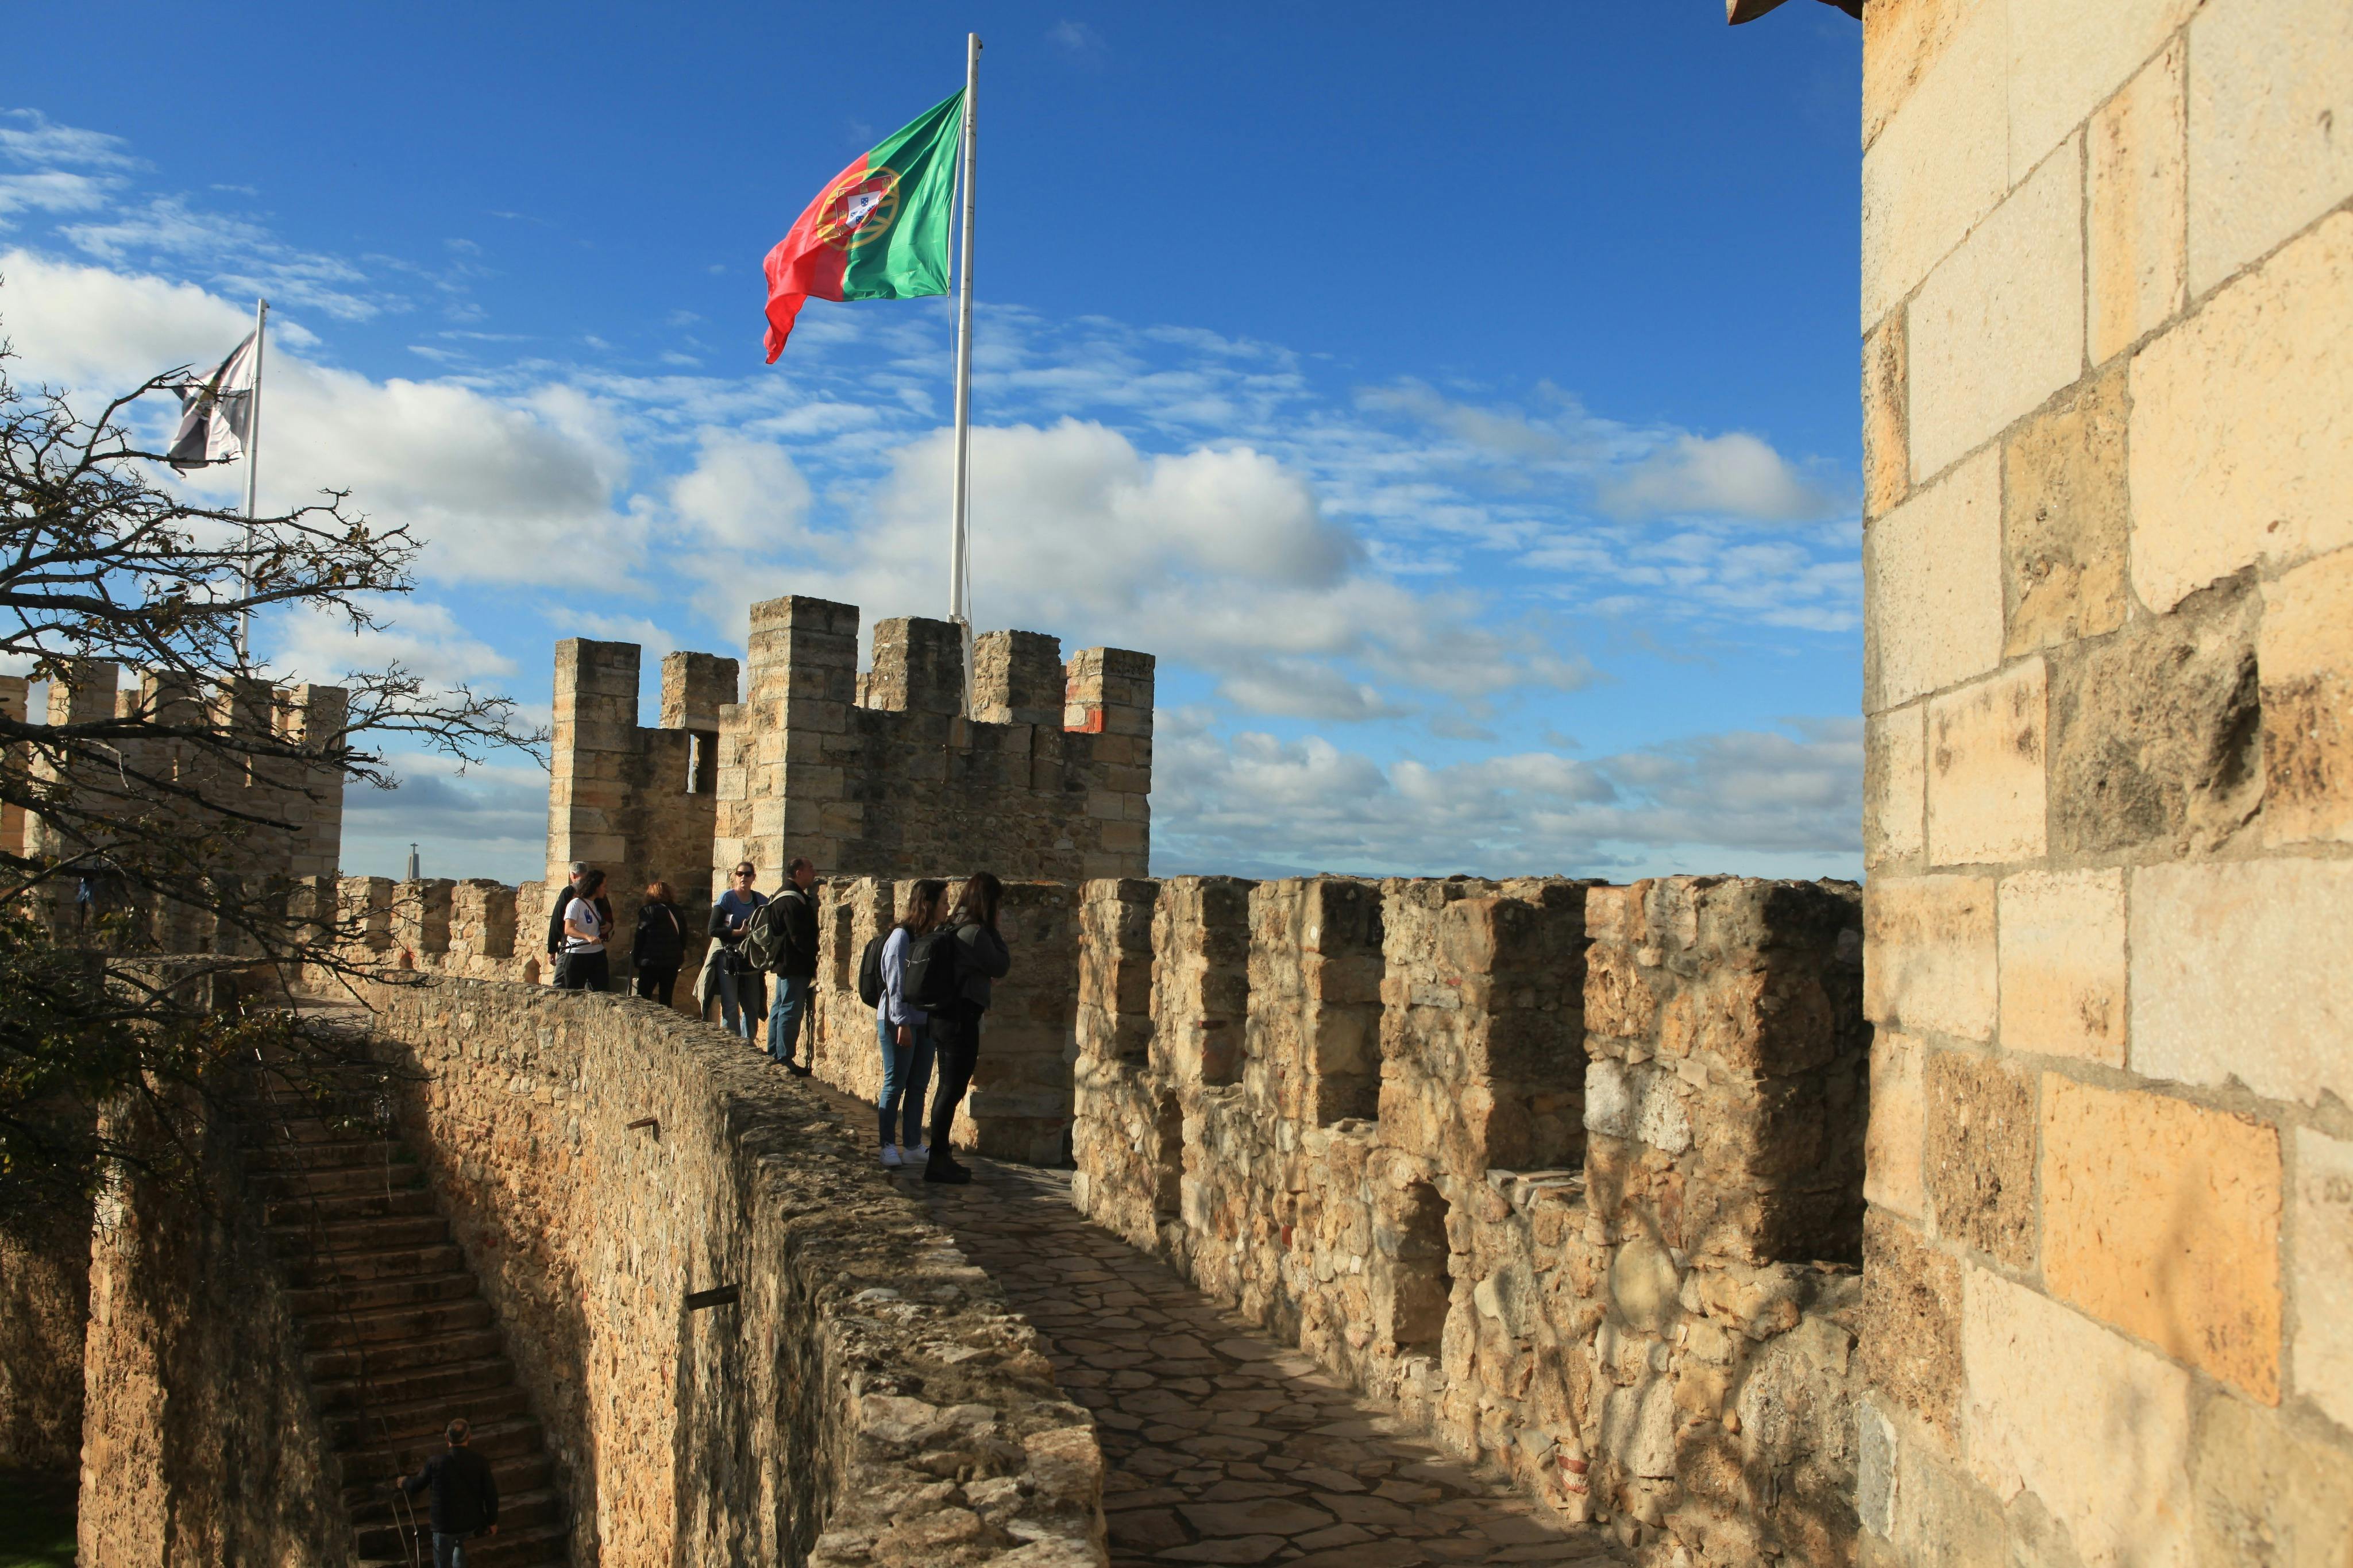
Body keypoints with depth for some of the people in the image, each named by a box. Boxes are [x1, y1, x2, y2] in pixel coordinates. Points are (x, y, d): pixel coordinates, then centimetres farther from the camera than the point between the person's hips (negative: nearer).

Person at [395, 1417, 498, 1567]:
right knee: (458, 1543, 35)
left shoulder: (436, 1462, -18)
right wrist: (492, 1521, 8)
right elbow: (491, 1494, -8)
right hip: (471, 1522, 3)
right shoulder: (480, 1462, -14)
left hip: (445, 1524, -3)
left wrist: (404, 1482, 24)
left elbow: (416, 1486, 0)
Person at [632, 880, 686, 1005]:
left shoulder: (647, 911, -6)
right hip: (673, 962, 4)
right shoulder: (677, 912, 5)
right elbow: (684, 935, 10)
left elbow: (640, 938, -6)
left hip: (651, 962, -4)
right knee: (666, 999, 9)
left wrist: (636, 960, 1)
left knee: (642, 999, 1)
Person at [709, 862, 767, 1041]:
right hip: (729, 960, -4)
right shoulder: (727, 898, -5)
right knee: (730, 1006, -5)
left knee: (753, 1006, 7)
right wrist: (740, 932, -17)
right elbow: (713, 929, -11)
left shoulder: (762, 901, 6)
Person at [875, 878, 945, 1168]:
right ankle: (888, 1146, 9)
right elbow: (895, 983, -13)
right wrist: (902, 1023, -15)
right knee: (895, 1084, 0)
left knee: (919, 1085, 9)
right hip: (899, 1022, -7)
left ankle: (912, 1145, 17)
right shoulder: (902, 937, -12)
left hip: (925, 1022, 7)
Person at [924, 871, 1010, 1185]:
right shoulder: (976, 932, -17)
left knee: (948, 1087, 17)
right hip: (962, 1018, -9)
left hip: (942, 1015, 10)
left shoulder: (952, 926, 10)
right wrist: (993, 931, -3)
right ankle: (937, 1162, 0)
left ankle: (940, 1156, 25)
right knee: (953, 1089, -3)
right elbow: (1001, 967, -8)